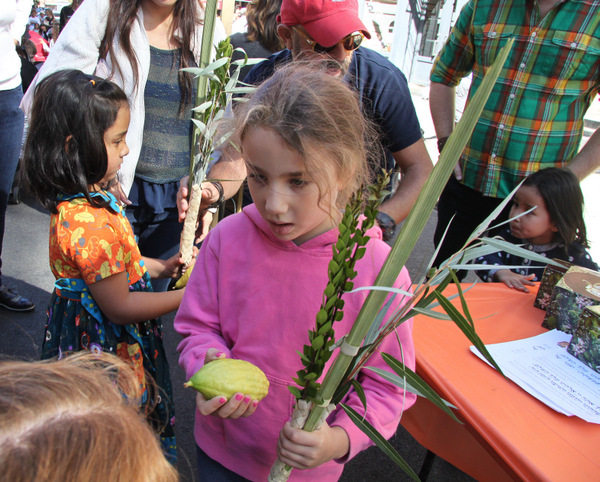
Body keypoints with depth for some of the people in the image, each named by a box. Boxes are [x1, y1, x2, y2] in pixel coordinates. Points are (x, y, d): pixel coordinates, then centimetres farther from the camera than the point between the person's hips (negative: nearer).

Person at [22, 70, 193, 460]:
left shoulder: (88, 197, -1)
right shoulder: (88, 224, -32)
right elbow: (120, 307, -25)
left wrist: (160, 267, 5)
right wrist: (186, 296, -18)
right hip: (105, 348, -9)